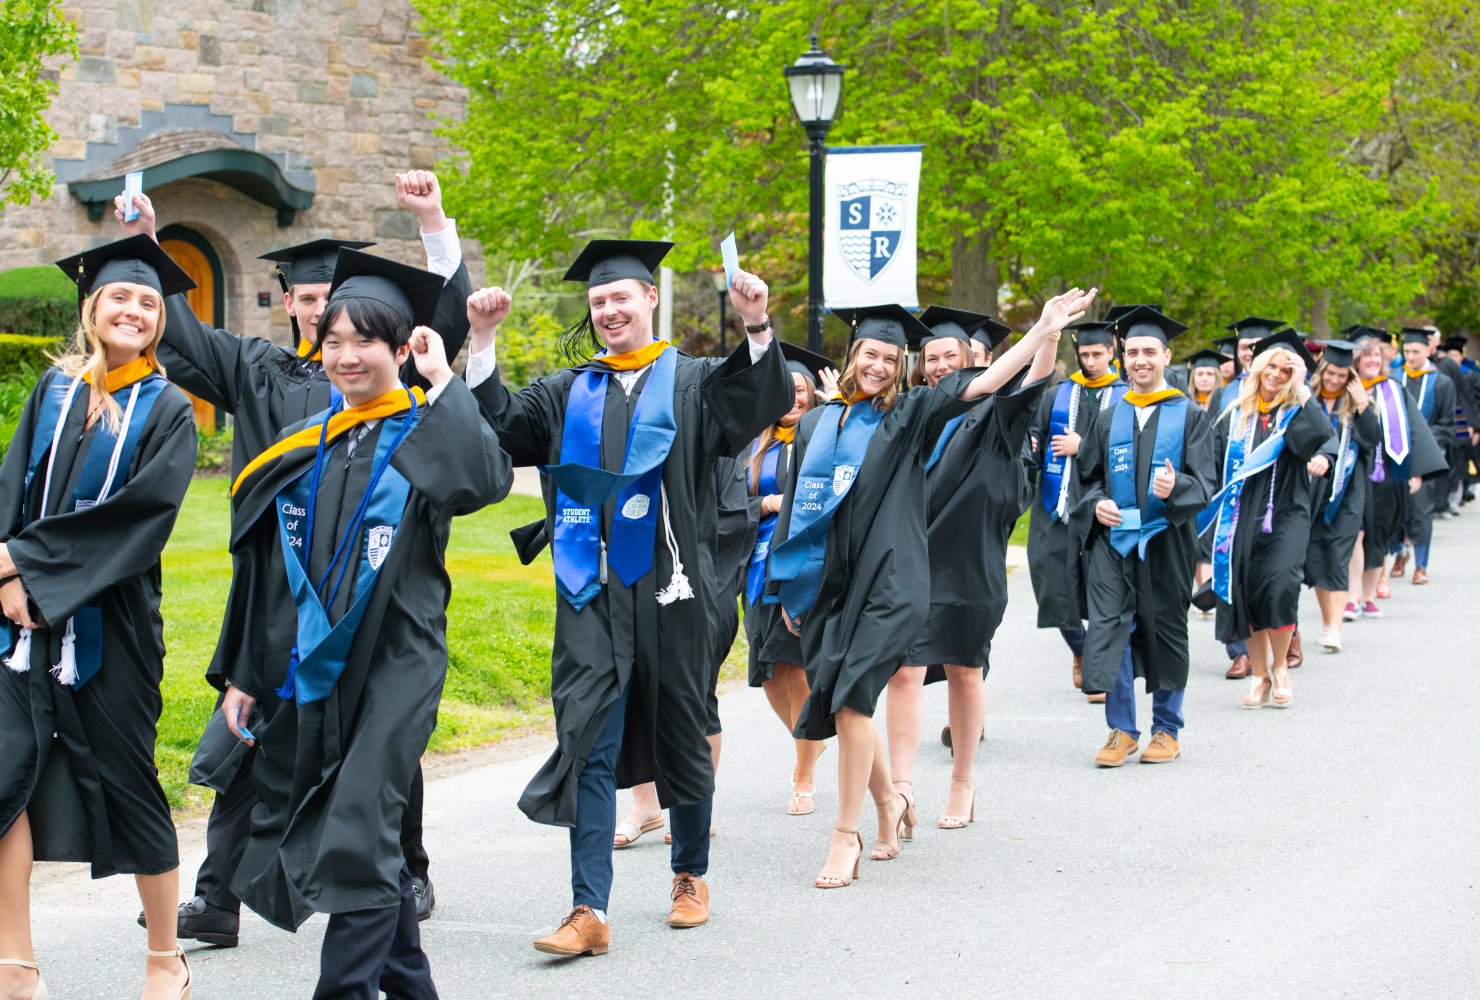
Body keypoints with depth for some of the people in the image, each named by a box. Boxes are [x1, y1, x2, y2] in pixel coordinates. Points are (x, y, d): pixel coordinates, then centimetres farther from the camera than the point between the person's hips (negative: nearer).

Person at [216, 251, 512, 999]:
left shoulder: (427, 437, -2)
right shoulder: (303, 447, 12)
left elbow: (487, 479, -26)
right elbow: (263, 568, 14)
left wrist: (443, 382, -15)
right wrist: (242, 674, 11)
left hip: (391, 667, -5)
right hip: (309, 668, 5)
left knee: (360, 838, -12)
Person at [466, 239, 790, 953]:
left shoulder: (692, 383, 6)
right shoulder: (569, 394, 15)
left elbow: (764, 404, -11)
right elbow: (501, 427, 6)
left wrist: (757, 330, -28)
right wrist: (483, 344, -4)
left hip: (668, 594, -1)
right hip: (593, 598, 1)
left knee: (680, 734, 11)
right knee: (590, 744, -6)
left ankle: (691, 873, 32)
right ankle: (589, 912, -9)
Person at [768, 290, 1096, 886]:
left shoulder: (907, 416, 4)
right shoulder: (817, 423, 14)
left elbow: (982, 384, -6)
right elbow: (797, 506, 18)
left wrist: (1044, 330, -15)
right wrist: (786, 588, 16)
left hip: (885, 583, -4)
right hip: (823, 582, 4)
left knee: (850, 701, -14)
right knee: (842, 705, 6)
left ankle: (846, 837, -7)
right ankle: (888, 803, 30)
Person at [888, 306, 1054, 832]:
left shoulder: (989, 414, 2)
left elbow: (1030, 384, -18)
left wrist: (1050, 334, -35)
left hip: (966, 565, -1)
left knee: (963, 670, 10)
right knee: (904, 672, -9)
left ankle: (963, 782, 24)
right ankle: (901, 786, -13)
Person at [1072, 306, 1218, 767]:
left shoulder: (1190, 417, 4)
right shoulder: (1108, 421, 13)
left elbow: (1204, 482, -4)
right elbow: (1088, 478, 17)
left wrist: (1176, 487, -26)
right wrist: (1095, 503, -6)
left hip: (1166, 540, -2)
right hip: (1113, 539, 2)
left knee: (1165, 631, 5)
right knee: (1109, 628, -8)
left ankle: (1166, 729, 18)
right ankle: (1121, 729, 1)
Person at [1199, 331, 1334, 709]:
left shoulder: (1297, 412, 4)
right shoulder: (1235, 416, 12)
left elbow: (1320, 436, -18)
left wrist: (1301, 390, -13)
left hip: (1285, 514, -3)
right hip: (1242, 517, 3)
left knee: (1279, 585, -20)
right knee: (1247, 593, 1)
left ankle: (1279, 667, -2)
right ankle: (1260, 676, 12)